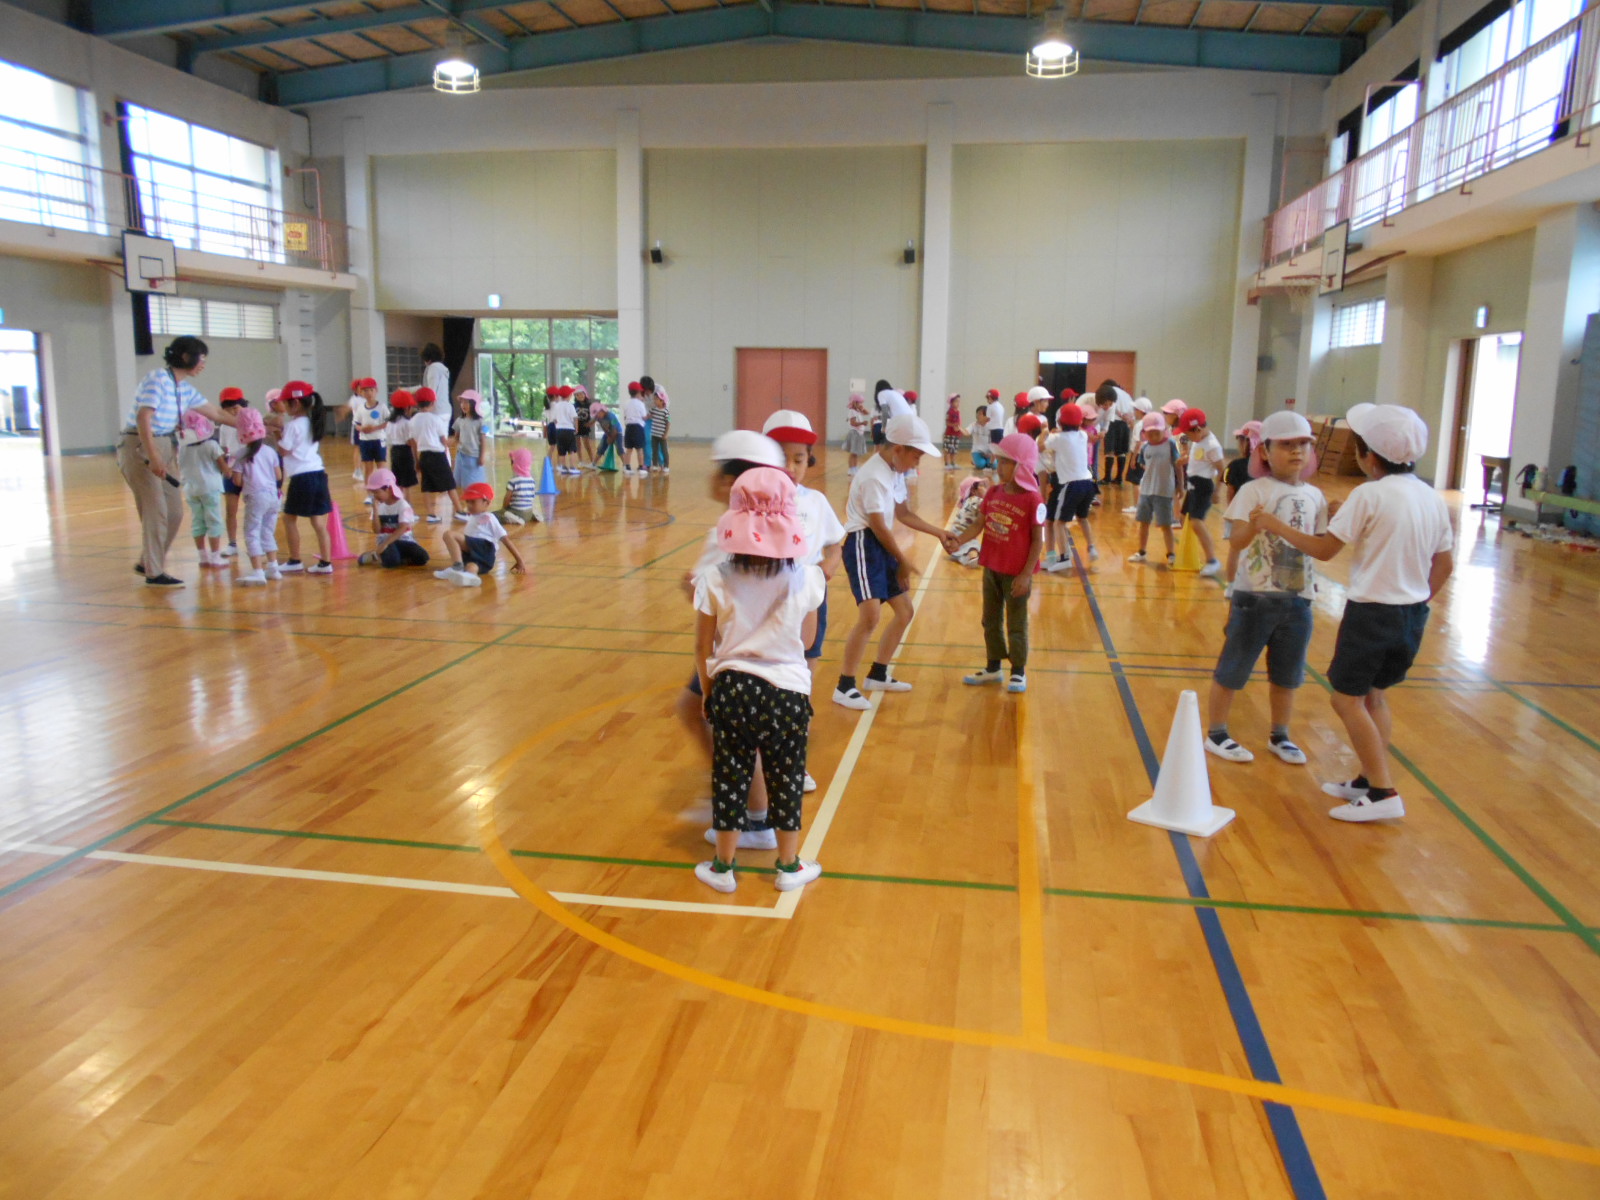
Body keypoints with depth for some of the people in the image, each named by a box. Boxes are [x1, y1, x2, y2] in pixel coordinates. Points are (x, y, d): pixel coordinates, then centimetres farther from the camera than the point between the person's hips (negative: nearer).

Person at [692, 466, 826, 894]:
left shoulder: (715, 580, -11)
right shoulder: (806, 578, -10)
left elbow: (703, 650, -3)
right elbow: (806, 641, 3)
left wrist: (710, 696, 11)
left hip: (732, 690, 0)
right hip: (788, 692, 0)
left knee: (729, 779, 14)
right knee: (787, 780, 15)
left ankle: (723, 867, 28)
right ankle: (789, 867, 30)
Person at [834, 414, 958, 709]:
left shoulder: (895, 472, 11)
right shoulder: (874, 476, -20)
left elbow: (903, 514, 22)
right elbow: (879, 526, -19)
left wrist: (939, 533, 19)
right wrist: (904, 561, -8)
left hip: (882, 547, 10)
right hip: (863, 545, -10)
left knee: (905, 611, 15)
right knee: (870, 616, -23)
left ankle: (877, 675, 27)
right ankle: (844, 687, -13)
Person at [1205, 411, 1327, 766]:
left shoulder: (1315, 497, 5)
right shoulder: (1254, 491, -10)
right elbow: (1236, 541, -20)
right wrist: (1254, 523, -40)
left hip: (1298, 598, 5)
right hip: (1255, 595, -5)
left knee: (1287, 674, 16)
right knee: (1233, 669, 5)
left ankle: (1280, 736, 32)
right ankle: (1216, 734, 19)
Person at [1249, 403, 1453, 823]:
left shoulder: (1370, 494, -16)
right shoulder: (1433, 498, 5)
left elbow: (1323, 549, -12)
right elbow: (1444, 565, 10)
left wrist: (1273, 524, -2)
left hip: (1372, 612, -7)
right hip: (1412, 614, 7)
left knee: (1348, 699, 3)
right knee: (1374, 695, 20)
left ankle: (1383, 793, 0)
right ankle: (1369, 781, 26)